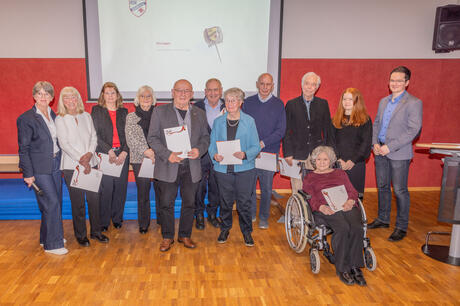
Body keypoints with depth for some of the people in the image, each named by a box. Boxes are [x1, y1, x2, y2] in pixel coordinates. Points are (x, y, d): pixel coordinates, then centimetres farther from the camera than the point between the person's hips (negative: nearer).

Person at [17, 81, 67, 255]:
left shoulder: (53, 115, 10)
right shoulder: (26, 118, -8)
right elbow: (23, 149, -9)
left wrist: (61, 162, 9)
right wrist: (28, 174, -13)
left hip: (55, 165, 7)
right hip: (39, 168, -7)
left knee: (55, 203, 13)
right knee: (52, 203, -8)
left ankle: (47, 237, 30)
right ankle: (52, 244, 4)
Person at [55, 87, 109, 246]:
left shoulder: (86, 116, 9)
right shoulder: (60, 119, -2)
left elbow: (94, 137, 6)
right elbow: (64, 143, -8)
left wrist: (89, 153, -11)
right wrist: (81, 160, -15)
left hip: (90, 163, 3)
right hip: (71, 166, -3)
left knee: (94, 198, 6)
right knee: (78, 203, 3)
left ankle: (95, 231, 22)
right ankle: (80, 235, 19)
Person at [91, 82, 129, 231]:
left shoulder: (123, 112, 13)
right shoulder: (97, 110, 6)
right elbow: (95, 135, -2)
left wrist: (124, 152, -9)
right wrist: (109, 151, -13)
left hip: (122, 154, 2)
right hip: (104, 154, -2)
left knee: (120, 188, 5)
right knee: (106, 189, -3)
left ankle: (117, 219, 20)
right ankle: (103, 221, 11)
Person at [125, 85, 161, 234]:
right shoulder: (131, 117, 9)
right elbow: (131, 138, -1)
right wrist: (145, 151, -14)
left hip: (159, 159, 0)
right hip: (139, 159, 0)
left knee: (160, 190, 3)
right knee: (142, 193, 4)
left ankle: (162, 220, 20)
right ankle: (143, 223, 20)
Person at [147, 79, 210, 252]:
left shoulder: (199, 114, 9)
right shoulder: (159, 112, 1)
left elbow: (205, 137, 12)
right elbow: (152, 138, -3)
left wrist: (199, 150, -10)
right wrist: (167, 154, -17)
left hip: (191, 167, 3)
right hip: (168, 166, -2)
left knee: (189, 203, 11)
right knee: (166, 204, 6)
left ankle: (185, 235, 30)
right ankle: (167, 237, 24)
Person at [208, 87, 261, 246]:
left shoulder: (249, 121, 1)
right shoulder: (218, 122, 7)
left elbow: (256, 146, -1)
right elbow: (212, 144, 8)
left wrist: (245, 154, -20)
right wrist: (214, 155, -13)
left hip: (244, 168, -2)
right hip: (223, 168, 2)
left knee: (244, 202, 2)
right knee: (225, 201, 11)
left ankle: (247, 231, 22)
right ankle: (225, 229, 31)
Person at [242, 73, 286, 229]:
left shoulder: (278, 104, 2)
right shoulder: (248, 102, 7)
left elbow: (281, 131, -2)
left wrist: (263, 143, -14)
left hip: (269, 152, -1)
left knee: (266, 187, 6)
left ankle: (263, 218, 22)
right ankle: (250, 214, 26)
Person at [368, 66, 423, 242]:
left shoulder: (414, 103, -8)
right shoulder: (383, 101, 13)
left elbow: (413, 131, -14)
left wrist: (389, 147, -18)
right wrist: (375, 143, 0)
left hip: (399, 154, -6)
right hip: (380, 152, 6)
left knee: (400, 191, 0)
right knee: (382, 187, 15)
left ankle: (402, 227, 14)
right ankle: (383, 219, 31)